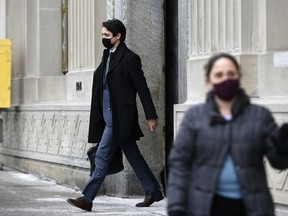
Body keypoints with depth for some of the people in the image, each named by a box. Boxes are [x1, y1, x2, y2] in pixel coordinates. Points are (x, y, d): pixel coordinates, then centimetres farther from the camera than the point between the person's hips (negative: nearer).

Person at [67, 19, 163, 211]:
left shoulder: (130, 58, -10)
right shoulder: (107, 55, 14)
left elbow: (142, 88, -10)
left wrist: (151, 116, -11)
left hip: (119, 117, -9)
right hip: (109, 116, 9)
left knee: (102, 157, -8)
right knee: (134, 156, 14)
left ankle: (87, 199, -4)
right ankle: (153, 191, 24)